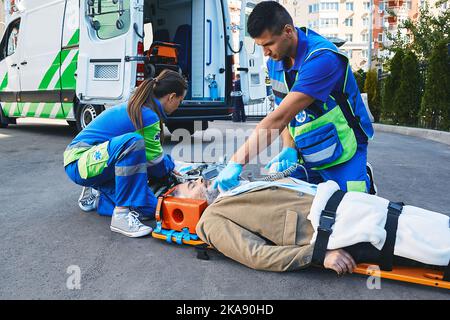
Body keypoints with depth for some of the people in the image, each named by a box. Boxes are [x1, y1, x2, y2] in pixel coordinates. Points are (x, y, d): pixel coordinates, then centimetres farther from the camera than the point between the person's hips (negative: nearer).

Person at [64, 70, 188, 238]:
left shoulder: (138, 107, 9)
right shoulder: (148, 115, -21)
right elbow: (155, 161, -10)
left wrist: (170, 165, 27)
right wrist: (170, 164, 10)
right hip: (80, 163, -9)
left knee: (149, 208, -4)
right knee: (132, 142, -37)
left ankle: (97, 198, 17)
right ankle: (121, 215, -28)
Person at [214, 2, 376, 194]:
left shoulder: (322, 58, -27)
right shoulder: (274, 61, -1)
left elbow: (280, 118, -35)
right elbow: (282, 114, 5)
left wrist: (236, 163, -37)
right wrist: (289, 148, -15)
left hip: (342, 154, -6)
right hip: (304, 155, 7)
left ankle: (365, 179, 21)